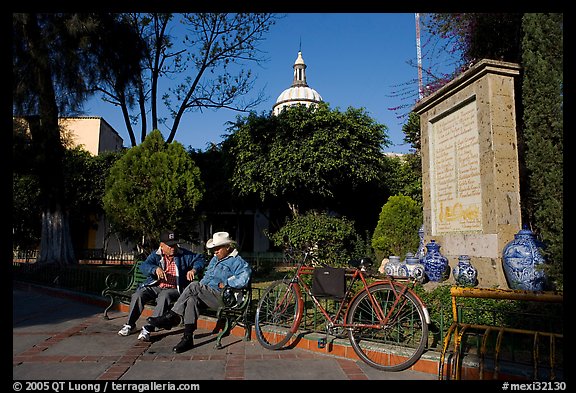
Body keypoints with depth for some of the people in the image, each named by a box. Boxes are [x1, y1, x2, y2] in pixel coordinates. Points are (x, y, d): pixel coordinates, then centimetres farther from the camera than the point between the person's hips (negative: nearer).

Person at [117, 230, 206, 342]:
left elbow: (200, 258, 7)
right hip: (154, 286, 3)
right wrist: (156, 269, -33)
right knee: (137, 295, -20)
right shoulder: (156, 255, 6)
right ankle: (130, 324, 0)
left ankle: (148, 328, -30)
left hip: (173, 289, -2)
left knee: (164, 297, -34)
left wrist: (194, 270, -13)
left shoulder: (184, 255, 6)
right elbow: (143, 266, -11)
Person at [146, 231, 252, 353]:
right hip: (207, 295, 8)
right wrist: (199, 291, 12)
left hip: (222, 299, -8)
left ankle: (172, 317, -18)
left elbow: (243, 279, -18)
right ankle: (188, 338, -27)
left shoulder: (237, 261, -1)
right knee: (192, 299, -25)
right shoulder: (214, 259, 26)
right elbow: (206, 278, 31)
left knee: (194, 286, -25)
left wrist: (226, 283, -13)